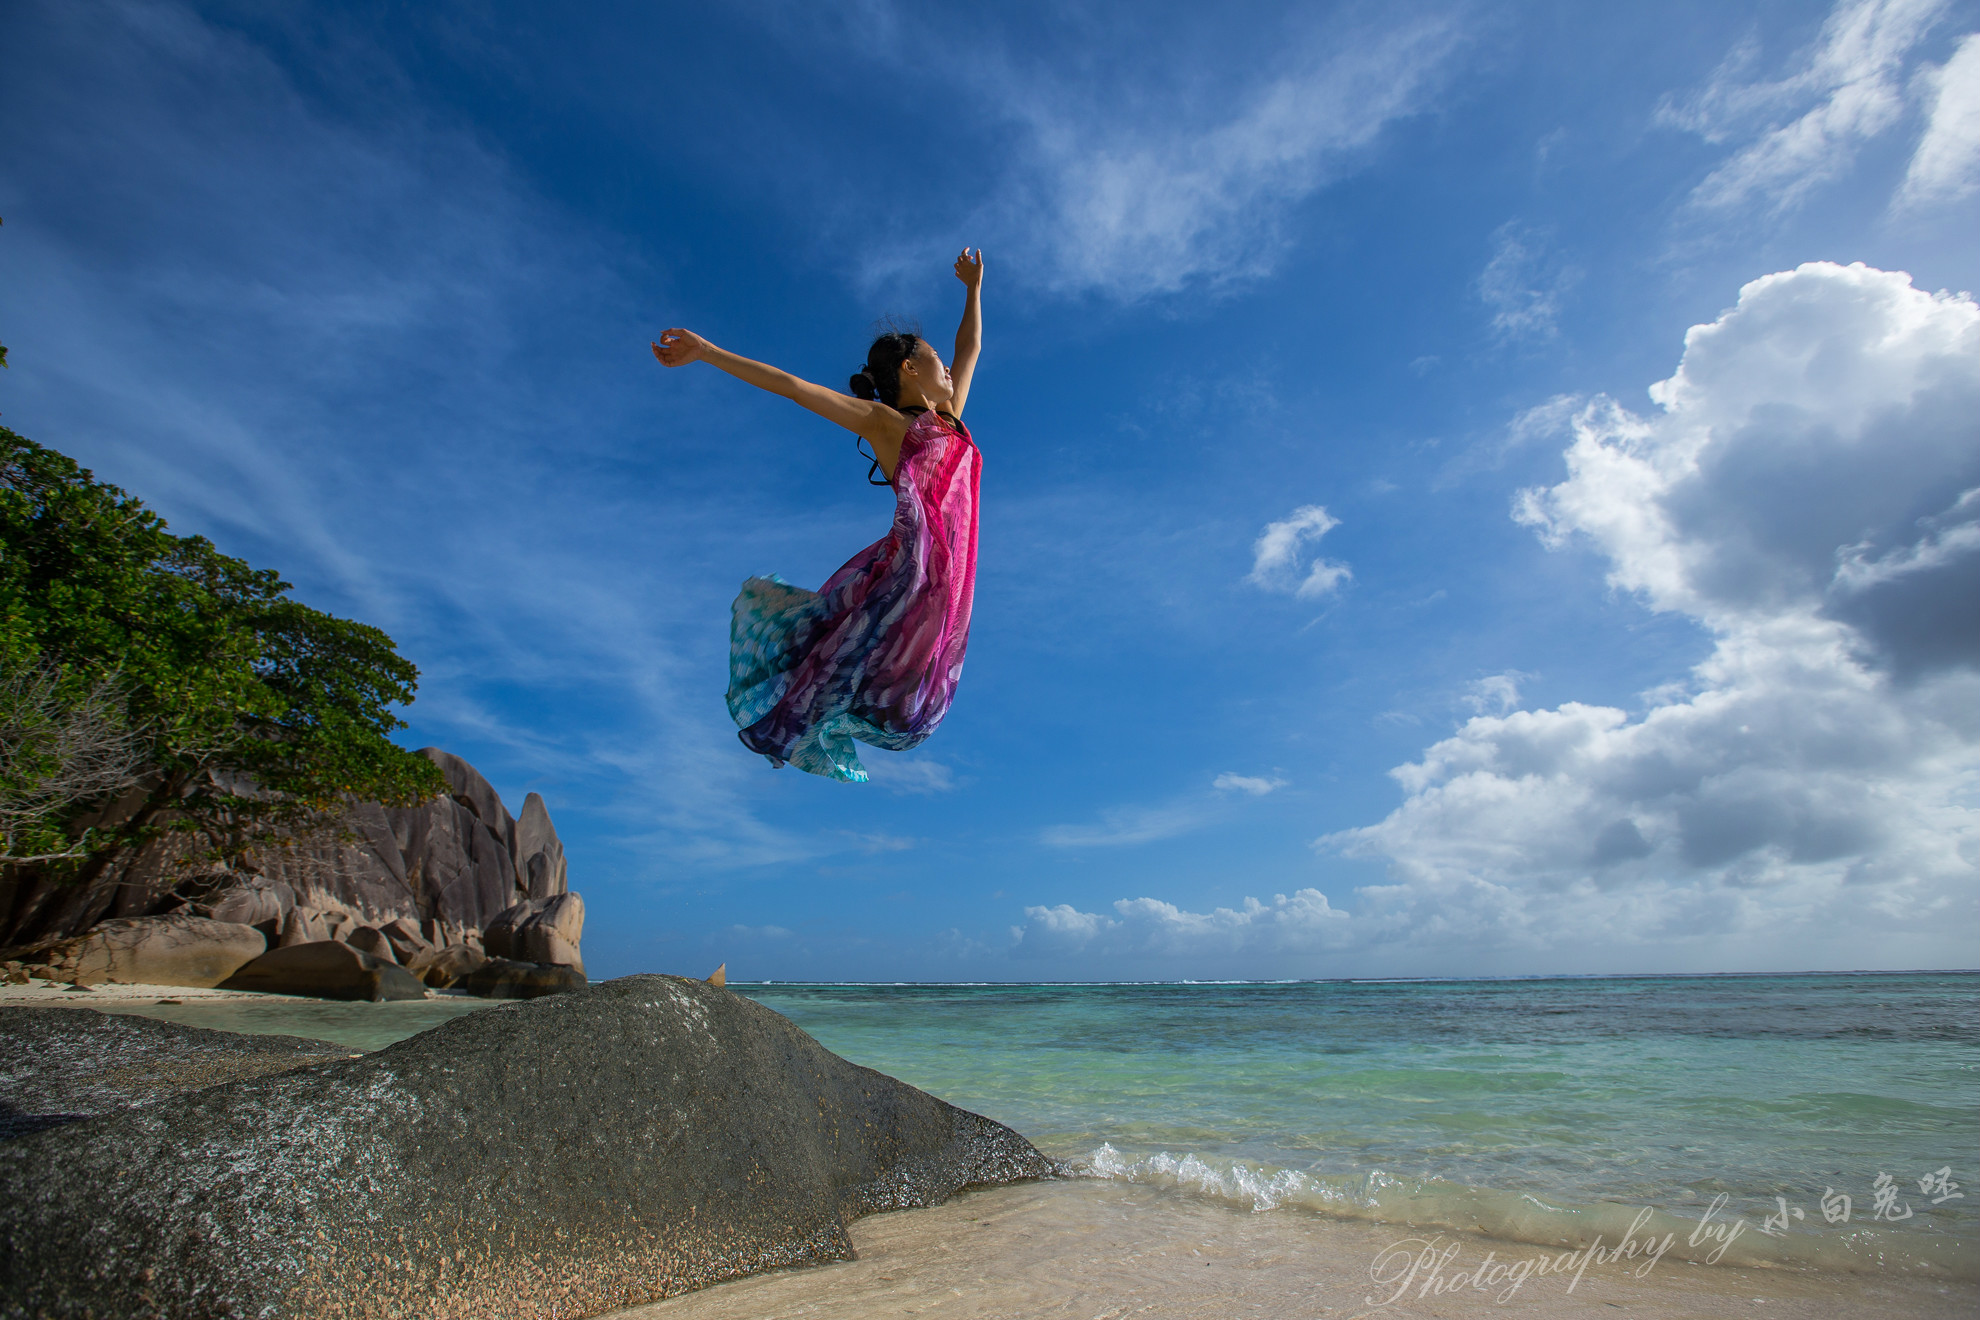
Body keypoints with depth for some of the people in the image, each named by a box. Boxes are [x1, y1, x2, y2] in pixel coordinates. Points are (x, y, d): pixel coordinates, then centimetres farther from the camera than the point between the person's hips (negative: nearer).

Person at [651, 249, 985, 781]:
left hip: (950, 582, 6)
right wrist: (704, 351, 1)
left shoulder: (949, 418, 24)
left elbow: (970, 347, 39)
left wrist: (974, 286, 48)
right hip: (910, 563, -6)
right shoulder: (880, 419, 7)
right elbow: (791, 385, 3)